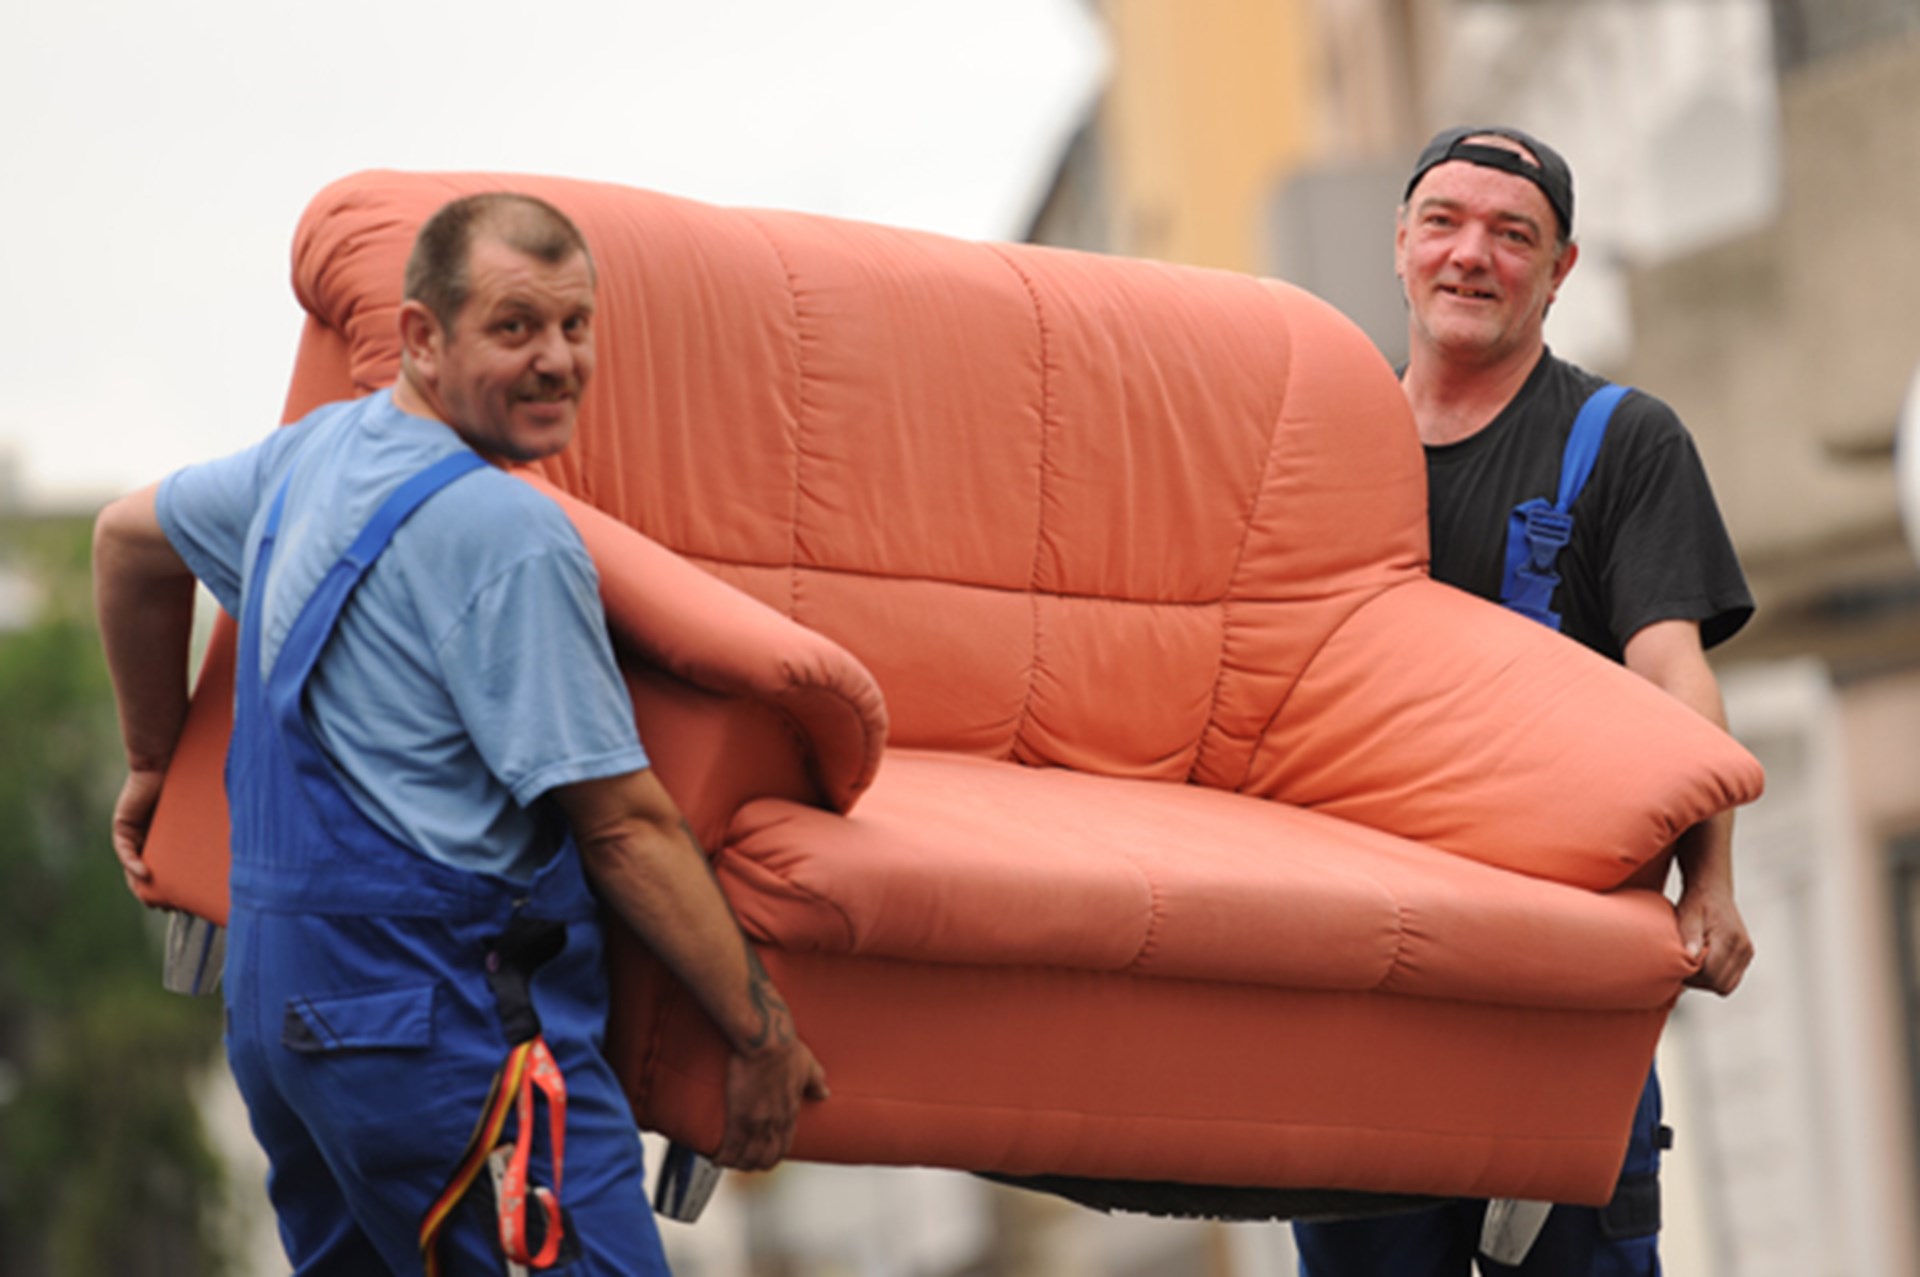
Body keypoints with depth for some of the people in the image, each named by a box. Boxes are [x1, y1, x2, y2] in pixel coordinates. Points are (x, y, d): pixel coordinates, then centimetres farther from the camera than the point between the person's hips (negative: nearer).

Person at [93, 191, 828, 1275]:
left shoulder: (316, 454, 11)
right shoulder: (507, 534, -17)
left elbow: (130, 538, 29)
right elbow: (623, 827, -15)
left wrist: (158, 759, 41)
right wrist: (763, 1034, -7)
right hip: (446, 1025, -10)